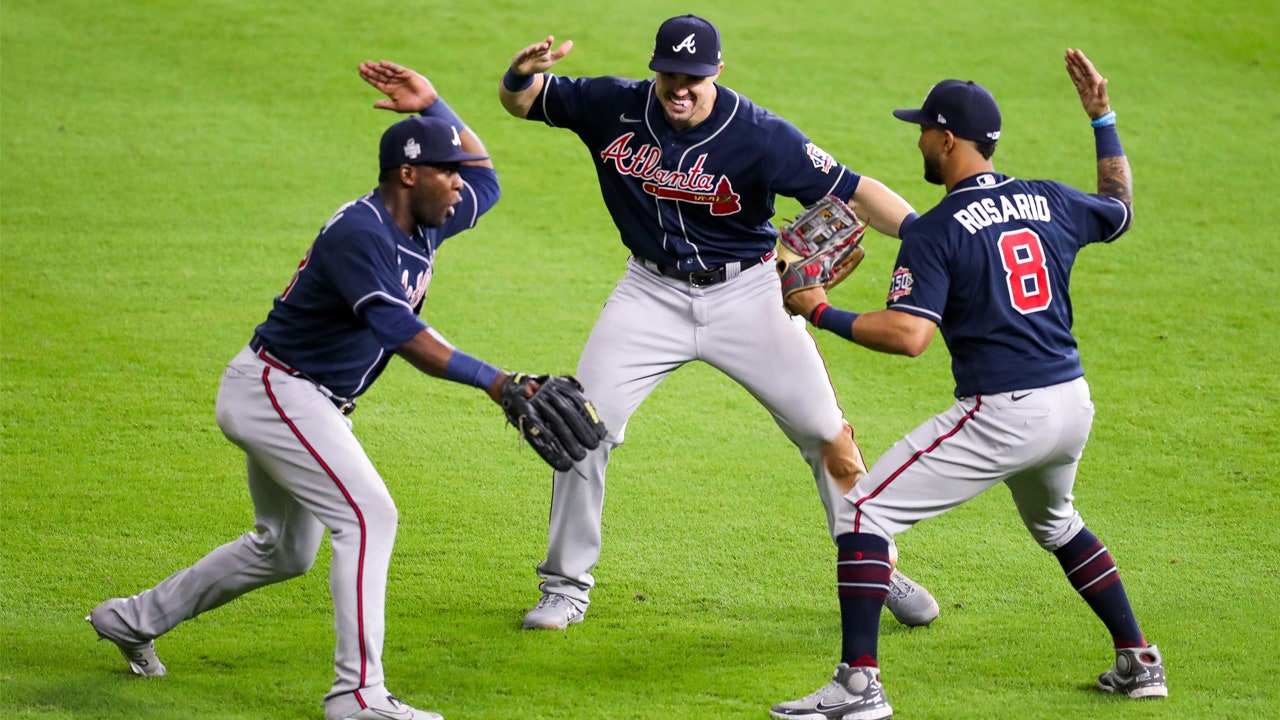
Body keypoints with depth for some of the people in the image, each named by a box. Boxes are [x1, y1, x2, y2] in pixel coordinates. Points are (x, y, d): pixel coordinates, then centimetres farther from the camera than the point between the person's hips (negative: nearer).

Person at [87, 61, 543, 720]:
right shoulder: (359, 234, -25)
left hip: (302, 403, 10)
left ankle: (136, 618, 34)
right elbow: (405, 338, -35)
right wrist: (491, 381, -40)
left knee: (286, 549, 21)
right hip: (275, 389, -10)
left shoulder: (420, 226, 3)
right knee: (367, 517, -19)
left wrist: (433, 106, 9)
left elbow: (486, 179, 21)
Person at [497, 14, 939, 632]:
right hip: (652, 294, 2)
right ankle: (567, 586, 10)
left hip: (745, 294, -2)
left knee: (825, 434, -2)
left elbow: (852, 191, -24)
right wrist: (522, 73, -25)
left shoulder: (760, 136, -21)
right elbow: (520, 102, 0)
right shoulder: (616, 108, -12)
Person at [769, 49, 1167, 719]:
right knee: (1054, 523, 35)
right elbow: (1120, 209, 30)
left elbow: (909, 335, -19)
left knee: (864, 510, -3)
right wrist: (1103, 119, 33)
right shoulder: (1050, 202, 8)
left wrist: (823, 313, -8)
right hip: (1073, 405, 7)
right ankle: (1138, 661, 33)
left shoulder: (935, 231, -9)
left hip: (1001, 413, -7)